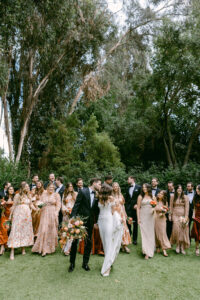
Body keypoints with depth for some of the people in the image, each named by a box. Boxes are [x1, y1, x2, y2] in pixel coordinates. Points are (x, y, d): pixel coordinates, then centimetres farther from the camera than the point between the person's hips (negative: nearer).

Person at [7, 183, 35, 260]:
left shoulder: (28, 196, 14)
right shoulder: (17, 195, 0)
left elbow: (31, 205, 13)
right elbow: (14, 206, -1)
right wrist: (10, 215, -2)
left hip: (27, 215, 5)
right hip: (18, 215, -5)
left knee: (26, 231, 6)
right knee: (16, 231, -7)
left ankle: (23, 249, 16)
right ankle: (12, 252, -3)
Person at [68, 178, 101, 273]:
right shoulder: (83, 191, -11)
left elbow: (96, 210, 8)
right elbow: (76, 205, -12)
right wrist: (72, 218, -17)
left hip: (90, 222, 4)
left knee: (89, 243, 11)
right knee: (74, 242, 7)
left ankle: (85, 263, 29)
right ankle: (72, 263, 26)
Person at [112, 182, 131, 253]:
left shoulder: (121, 195, 10)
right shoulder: (111, 196, -4)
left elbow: (123, 205, 16)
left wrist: (125, 214, 14)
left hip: (121, 213, 4)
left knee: (123, 228, -1)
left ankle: (124, 245, 4)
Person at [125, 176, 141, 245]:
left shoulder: (138, 187, -2)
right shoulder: (127, 188, 12)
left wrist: (137, 204, -13)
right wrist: (126, 206, 6)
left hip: (135, 208, -3)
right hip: (128, 208, 3)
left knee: (135, 224, 7)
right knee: (128, 224, -1)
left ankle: (134, 239, 18)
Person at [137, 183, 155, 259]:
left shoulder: (152, 197, 8)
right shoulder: (140, 197, 0)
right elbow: (138, 208, -1)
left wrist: (154, 209, -8)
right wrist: (138, 218, -7)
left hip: (151, 216, 3)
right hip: (143, 216, -3)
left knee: (151, 233, 6)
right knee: (144, 233, -5)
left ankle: (150, 249, 20)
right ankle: (147, 252, -2)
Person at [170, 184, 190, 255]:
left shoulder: (185, 197, 1)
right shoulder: (173, 197, 4)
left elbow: (187, 208, -2)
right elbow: (171, 207, 7)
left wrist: (186, 217, -8)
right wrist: (170, 215, 1)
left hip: (183, 215, 0)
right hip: (175, 215, 0)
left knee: (183, 231, -1)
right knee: (176, 230, -13)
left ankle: (182, 247, 9)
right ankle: (177, 245, 1)